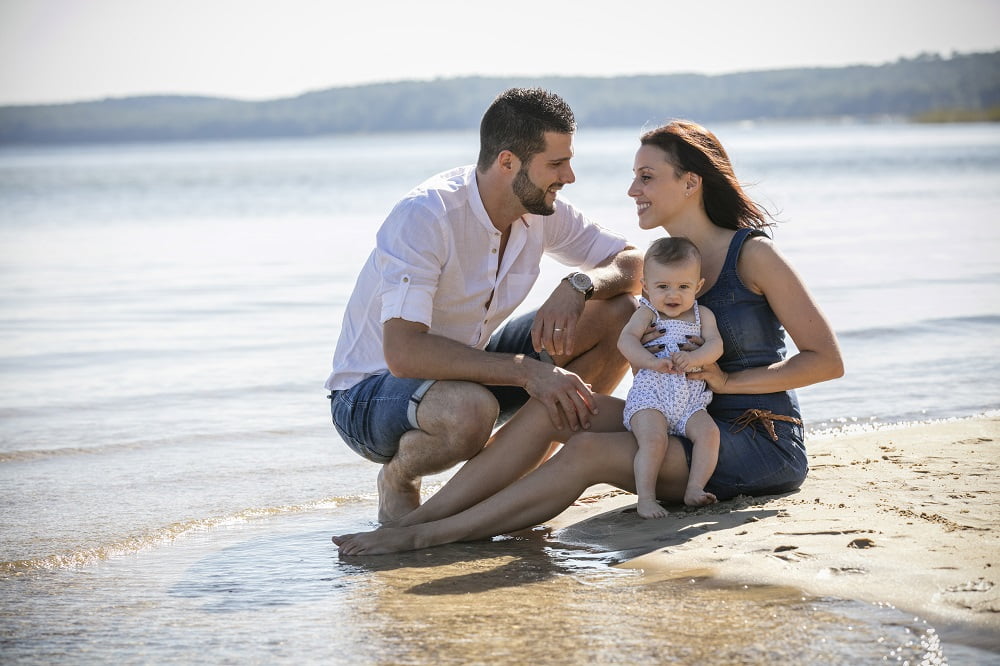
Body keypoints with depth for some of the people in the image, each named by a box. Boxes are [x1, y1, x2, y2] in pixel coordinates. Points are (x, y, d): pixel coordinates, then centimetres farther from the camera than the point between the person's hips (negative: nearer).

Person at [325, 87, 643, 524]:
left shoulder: (541, 210, -6)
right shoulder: (425, 217, -28)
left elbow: (635, 263, 2)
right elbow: (403, 352, -37)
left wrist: (578, 285, -21)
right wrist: (527, 371, -40)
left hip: (468, 368, 7)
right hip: (371, 395, -7)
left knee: (618, 312, -8)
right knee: (468, 407, -43)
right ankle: (399, 480, -7)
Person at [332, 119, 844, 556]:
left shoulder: (752, 254, -9)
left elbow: (828, 361, -10)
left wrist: (726, 380, -17)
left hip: (764, 448, -7)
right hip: (700, 434, 7)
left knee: (589, 452, -25)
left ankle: (424, 534, -27)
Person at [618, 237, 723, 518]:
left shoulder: (702, 315, 14)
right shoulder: (647, 313, 6)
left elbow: (715, 345, 0)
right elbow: (626, 340, -10)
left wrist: (693, 358, -22)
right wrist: (652, 361, -26)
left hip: (691, 401, 3)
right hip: (650, 394, -3)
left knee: (709, 431, -22)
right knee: (653, 439, -27)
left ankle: (694, 489, -19)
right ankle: (645, 498, -24)